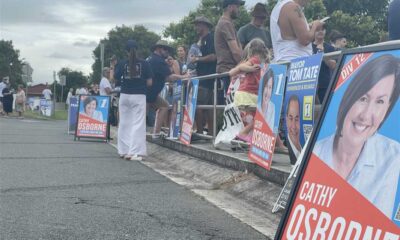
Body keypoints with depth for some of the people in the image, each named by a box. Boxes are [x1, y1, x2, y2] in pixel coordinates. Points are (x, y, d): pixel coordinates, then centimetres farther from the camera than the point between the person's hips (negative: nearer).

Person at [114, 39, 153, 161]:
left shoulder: (121, 64, 0)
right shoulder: (144, 63, -2)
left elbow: (116, 81, 0)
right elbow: (149, 82, -2)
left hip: (125, 95, 2)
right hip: (139, 95, -2)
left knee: (124, 124, 13)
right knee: (138, 124, -2)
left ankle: (123, 151, 16)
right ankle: (134, 152, -9)